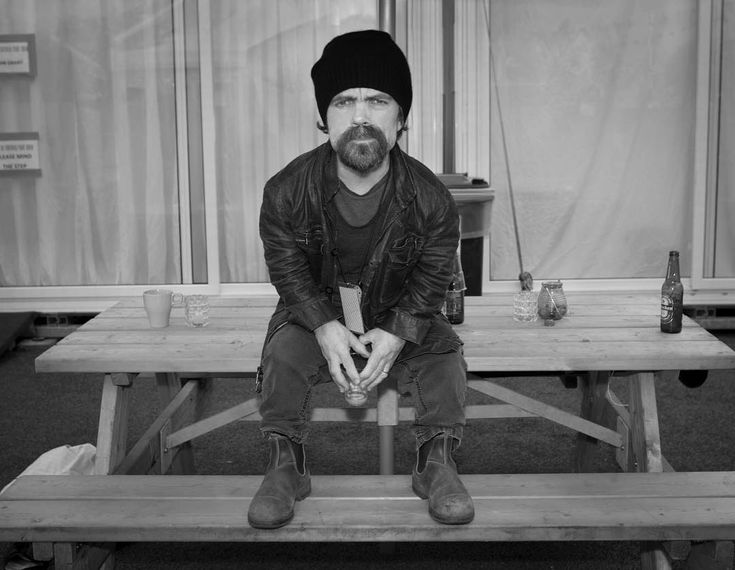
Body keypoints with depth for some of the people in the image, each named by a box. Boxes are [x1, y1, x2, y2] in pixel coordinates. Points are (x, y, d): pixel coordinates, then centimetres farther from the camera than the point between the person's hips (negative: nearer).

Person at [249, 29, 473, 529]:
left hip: (400, 314, 0)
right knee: (283, 351, -25)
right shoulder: (288, 190, -19)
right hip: (317, 311, 0)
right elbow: (288, 270, -11)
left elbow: (432, 278, -11)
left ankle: (437, 462, -9)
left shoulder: (429, 197, -18)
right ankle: (285, 465, -10)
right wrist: (325, 326, -26)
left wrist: (398, 333, -26)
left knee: (444, 350, -23)